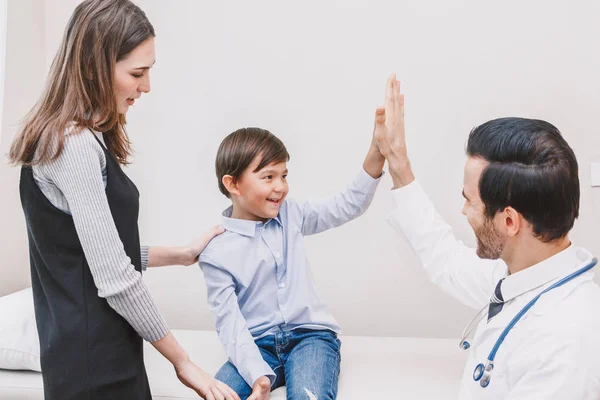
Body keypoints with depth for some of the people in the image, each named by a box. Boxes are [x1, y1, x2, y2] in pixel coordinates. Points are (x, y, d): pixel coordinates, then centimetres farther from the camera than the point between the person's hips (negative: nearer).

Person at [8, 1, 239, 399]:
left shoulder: (88, 140, 9)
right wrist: (182, 361, -14)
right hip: (93, 361, -9)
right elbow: (114, 278, -22)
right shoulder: (74, 145, -21)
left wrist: (183, 254, 15)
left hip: (104, 350, 9)